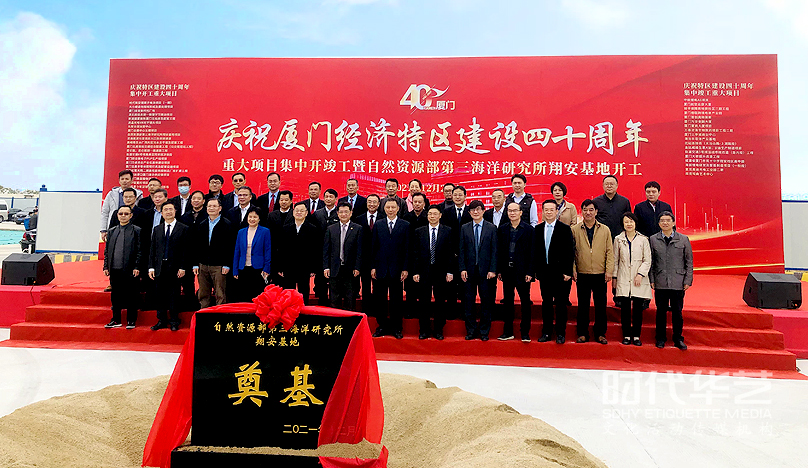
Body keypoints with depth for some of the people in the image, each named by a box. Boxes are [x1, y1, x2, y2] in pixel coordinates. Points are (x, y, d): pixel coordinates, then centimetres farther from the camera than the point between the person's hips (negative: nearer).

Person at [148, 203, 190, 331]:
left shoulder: (183, 229, 0)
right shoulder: (157, 229, 12)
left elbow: (186, 250, -4)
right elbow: (152, 249, 11)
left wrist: (183, 268, -10)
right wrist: (151, 267, 3)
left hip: (175, 268, -4)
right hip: (159, 267, 4)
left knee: (174, 296, 2)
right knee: (160, 296, 8)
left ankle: (174, 321, 13)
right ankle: (162, 320, 18)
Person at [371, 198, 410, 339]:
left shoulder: (405, 225, 3)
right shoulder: (378, 225, 8)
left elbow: (407, 249, 0)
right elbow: (374, 247, 7)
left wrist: (405, 268, -6)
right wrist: (373, 267, 1)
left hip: (397, 268, -2)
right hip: (381, 268, 2)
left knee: (396, 299, 5)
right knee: (380, 299, 6)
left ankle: (396, 328, 15)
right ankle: (382, 326, 18)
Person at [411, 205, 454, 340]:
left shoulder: (447, 231, 3)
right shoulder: (419, 231, 6)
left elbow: (451, 252, 1)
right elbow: (415, 253, 4)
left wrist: (450, 271, -5)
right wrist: (415, 271, -2)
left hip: (441, 272, -1)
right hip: (424, 272, 1)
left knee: (440, 302, 6)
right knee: (424, 302, 5)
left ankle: (438, 330, 17)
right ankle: (424, 330, 16)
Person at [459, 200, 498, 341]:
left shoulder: (491, 228, 2)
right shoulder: (464, 228, 7)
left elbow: (494, 250, -1)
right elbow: (461, 250, 5)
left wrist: (492, 270, -8)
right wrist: (462, 268, -4)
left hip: (485, 270, -1)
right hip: (469, 270, 1)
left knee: (486, 301, 5)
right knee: (468, 301, 5)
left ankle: (484, 331, 17)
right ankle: (471, 330, 17)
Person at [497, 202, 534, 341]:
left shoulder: (528, 229, -1)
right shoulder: (502, 229, 7)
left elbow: (532, 252, -3)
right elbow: (499, 250, 7)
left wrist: (529, 272, -9)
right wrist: (499, 270, 2)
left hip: (522, 271, -3)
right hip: (507, 270, 3)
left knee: (525, 302, 3)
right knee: (508, 301, 10)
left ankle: (525, 333, 13)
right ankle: (508, 332, 19)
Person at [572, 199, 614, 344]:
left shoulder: (605, 230, 6)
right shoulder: (575, 230, 4)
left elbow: (610, 252, 5)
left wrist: (609, 270, -2)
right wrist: (572, 269, -3)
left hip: (600, 274, 1)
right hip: (582, 274, 0)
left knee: (601, 305, 7)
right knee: (583, 305, 6)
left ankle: (600, 333, 18)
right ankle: (582, 333, 15)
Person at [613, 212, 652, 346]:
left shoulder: (643, 239, 3)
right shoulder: (618, 239, 7)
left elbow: (647, 261, 2)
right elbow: (615, 260, 10)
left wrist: (640, 274, -9)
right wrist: (614, 278, 6)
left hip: (639, 280, -1)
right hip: (623, 280, 1)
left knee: (638, 309, 2)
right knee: (625, 308, 2)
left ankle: (636, 336, 11)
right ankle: (626, 335, 11)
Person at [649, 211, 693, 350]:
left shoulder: (683, 239, 4)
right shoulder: (653, 240, 5)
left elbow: (689, 261, 6)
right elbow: (650, 261, 7)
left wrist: (688, 280, 1)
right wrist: (651, 280, 1)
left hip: (678, 283, 0)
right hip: (660, 283, 0)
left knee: (677, 312, 5)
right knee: (661, 311, 7)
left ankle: (678, 339, 19)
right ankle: (661, 338, 19)